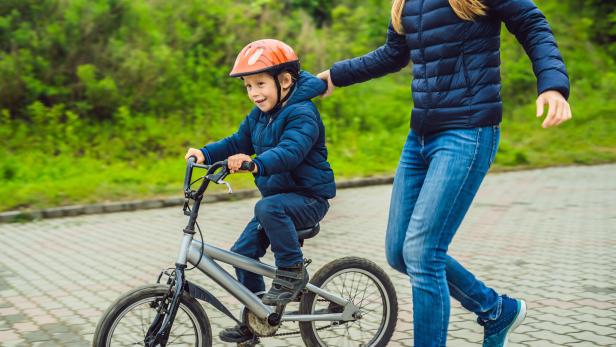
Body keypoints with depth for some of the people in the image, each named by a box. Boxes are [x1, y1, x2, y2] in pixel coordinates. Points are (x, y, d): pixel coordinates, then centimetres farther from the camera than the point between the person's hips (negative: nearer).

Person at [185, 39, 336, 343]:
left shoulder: (302, 113, -19)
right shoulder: (259, 115, 8)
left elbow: (289, 151, -35)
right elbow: (238, 142, 10)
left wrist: (256, 164, -51)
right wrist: (205, 153, -8)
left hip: (308, 197, -8)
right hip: (278, 196, 9)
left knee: (267, 207, -37)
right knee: (243, 252, 4)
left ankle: (292, 270, -17)